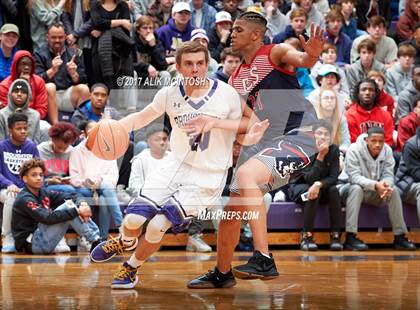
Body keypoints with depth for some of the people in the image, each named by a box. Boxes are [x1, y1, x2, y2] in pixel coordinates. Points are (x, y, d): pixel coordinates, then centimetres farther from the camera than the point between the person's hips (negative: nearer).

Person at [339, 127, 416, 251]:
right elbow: (355, 177, -28)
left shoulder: (387, 150, -7)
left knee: (393, 190, -22)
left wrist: (386, 185, -36)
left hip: (375, 193, 4)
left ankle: (400, 236, -17)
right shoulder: (354, 150, -21)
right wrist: (375, 185, -43)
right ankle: (350, 237, -40)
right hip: (352, 189, -4)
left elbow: (388, 174, -11)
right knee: (357, 188, -36)